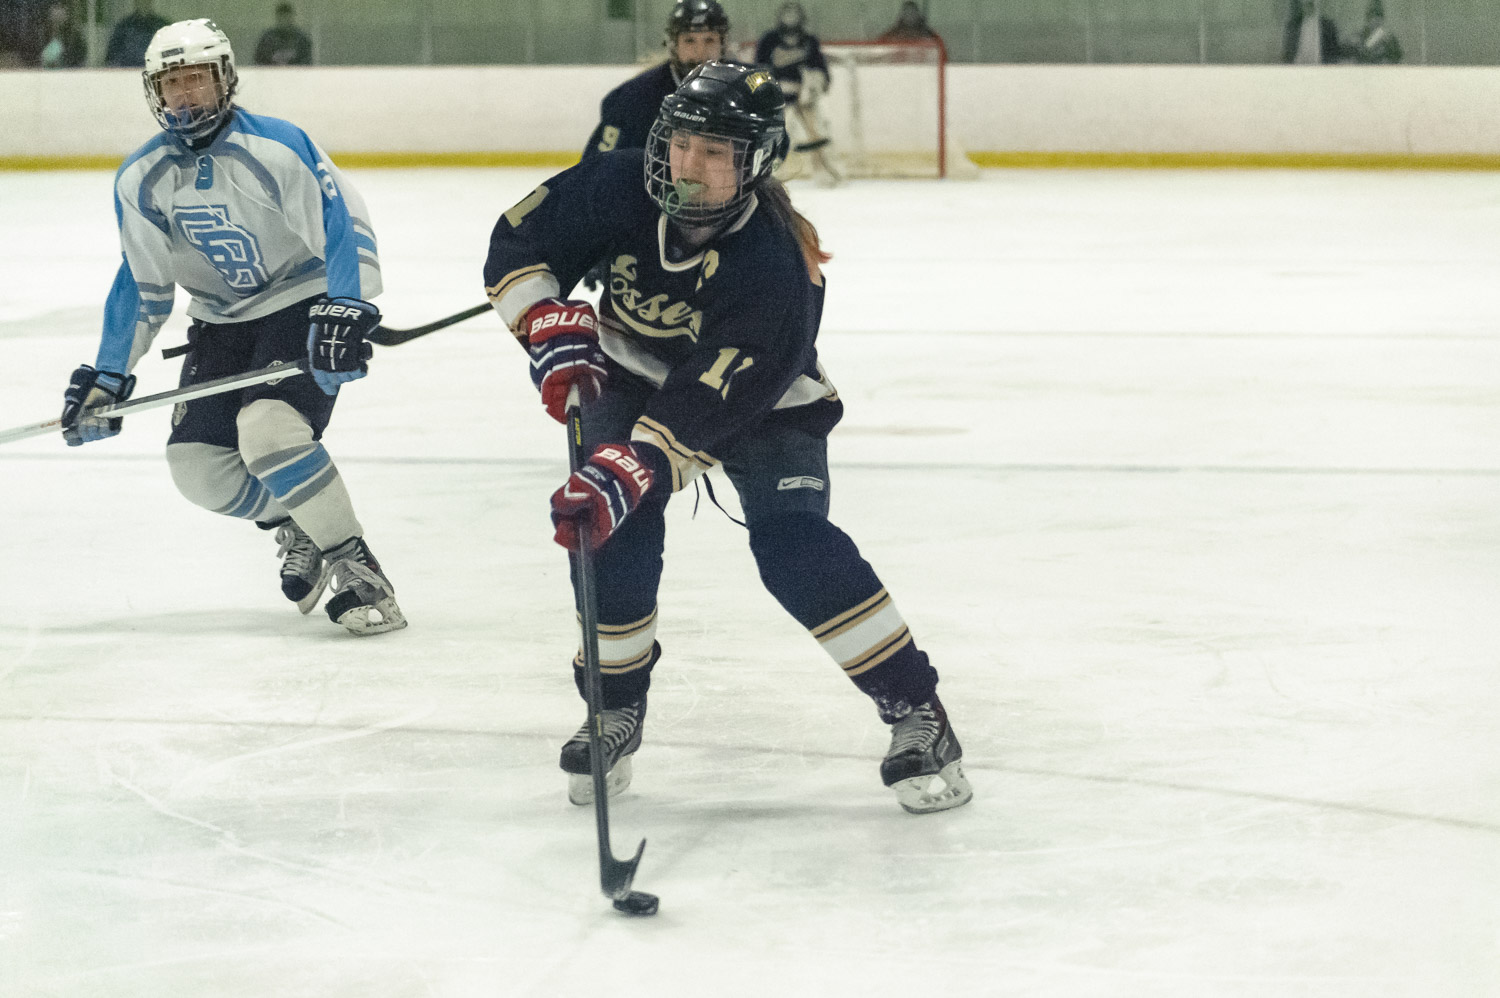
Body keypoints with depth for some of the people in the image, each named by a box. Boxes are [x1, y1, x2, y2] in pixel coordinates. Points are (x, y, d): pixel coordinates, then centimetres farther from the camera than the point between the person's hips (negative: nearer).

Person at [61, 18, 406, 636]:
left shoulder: (278, 147, -18)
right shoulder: (140, 181, 0)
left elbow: (345, 225, -19)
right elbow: (141, 286, 9)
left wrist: (349, 309, -31)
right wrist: (108, 375, 5)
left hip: (301, 307, -6)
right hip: (220, 324, 6)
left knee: (268, 428, -29)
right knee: (196, 464, -8)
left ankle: (357, 570, -18)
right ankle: (294, 528, 20)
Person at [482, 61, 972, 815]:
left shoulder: (773, 267, -36)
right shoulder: (621, 189, -25)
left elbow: (707, 407, -39)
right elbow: (520, 239, -13)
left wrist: (629, 471, -47)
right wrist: (553, 328, -28)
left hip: (763, 402, -4)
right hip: (632, 376, 4)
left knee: (793, 546, -22)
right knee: (615, 531, -16)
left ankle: (914, 708, -12)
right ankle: (614, 706, 5)